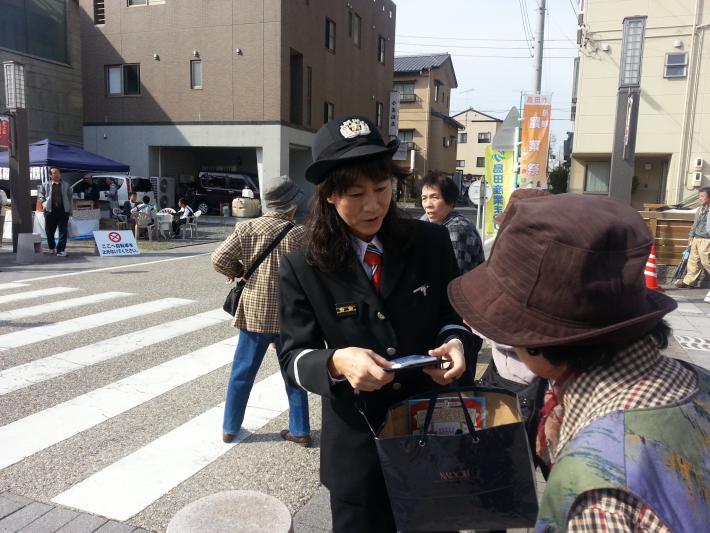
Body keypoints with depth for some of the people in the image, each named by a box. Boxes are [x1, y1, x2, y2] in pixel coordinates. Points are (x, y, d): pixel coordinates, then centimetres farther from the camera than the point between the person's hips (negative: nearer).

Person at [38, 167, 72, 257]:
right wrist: (45, 203, -3)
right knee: (49, 231, 8)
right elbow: (41, 196, 13)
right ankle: (51, 248, 29)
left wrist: (70, 209, 7)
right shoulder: (45, 185, 7)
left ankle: (61, 250, -2)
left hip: (63, 210, 0)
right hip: (50, 211, 0)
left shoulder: (65, 185, 11)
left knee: (63, 231, -5)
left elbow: (70, 197, 12)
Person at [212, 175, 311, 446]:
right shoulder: (298, 234, -10)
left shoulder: (246, 228, -5)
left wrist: (240, 271, 8)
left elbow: (219, 259, -8)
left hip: (254, 313, 1)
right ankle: (300, 430, 21)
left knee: (242, 373, 15)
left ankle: (230, 427, 26)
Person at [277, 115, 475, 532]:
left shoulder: (432, 243, -7)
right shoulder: (302, 268, -11)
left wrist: (455, 342, -19)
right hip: (357, 443, -1)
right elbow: (294, 357, -10)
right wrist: (336, 362, -32)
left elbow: (453, 314, 5)